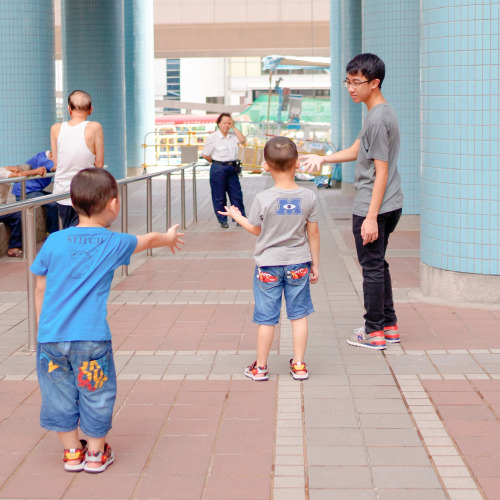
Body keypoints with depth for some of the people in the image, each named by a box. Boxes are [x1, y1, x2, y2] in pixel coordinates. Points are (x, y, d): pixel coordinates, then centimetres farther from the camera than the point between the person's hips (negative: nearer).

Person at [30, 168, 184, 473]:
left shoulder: (54, 242, 0)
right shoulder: (114, 244, 0)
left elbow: (41, 290, 7)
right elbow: (148, 240, 21)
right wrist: (168, 238, 42)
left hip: (51, 335, 2)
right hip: (91, 337, -2)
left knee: (59, 393, 16)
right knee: (96, 393, 14)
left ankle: (72, 452, 29)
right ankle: (96, 453, 26)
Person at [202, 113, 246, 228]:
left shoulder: (232, 135, 9)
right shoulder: (213, 137, -6)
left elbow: (243, 140, -9)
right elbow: (205, 155, -3)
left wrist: (234, 127, -5)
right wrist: (216, 162, 5)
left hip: (232, 168, 4)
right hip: (219, 169, -4)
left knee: (237, 194, 5)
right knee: (219, 196, 2)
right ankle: (222, 220, 12)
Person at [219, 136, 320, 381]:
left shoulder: (263, 199, -16)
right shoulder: (309, 197, -9)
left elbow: (256, 230, -1)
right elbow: (313, 234, -2)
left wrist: (236, 215, 17)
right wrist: (315, 264, 10)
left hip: (268, 265, -2)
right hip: (298, 264, 2)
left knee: (266, 318, 7)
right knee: (298, 315, 12)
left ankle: (260, 367, 18)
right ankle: (299, 365, 16)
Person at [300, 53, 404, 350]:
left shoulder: (378, 119, -20)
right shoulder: (383, 113, 11)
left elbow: (381, 171, -21)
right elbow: (357, 151, 20)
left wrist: (371, 216, -21)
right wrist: (322, 159, 12)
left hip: (373, 208, -10)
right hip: (390, 205, 10)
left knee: (372, 267, 0)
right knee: (378, 265, 18)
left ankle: (374, 332, 9)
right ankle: (389, 325, 26)